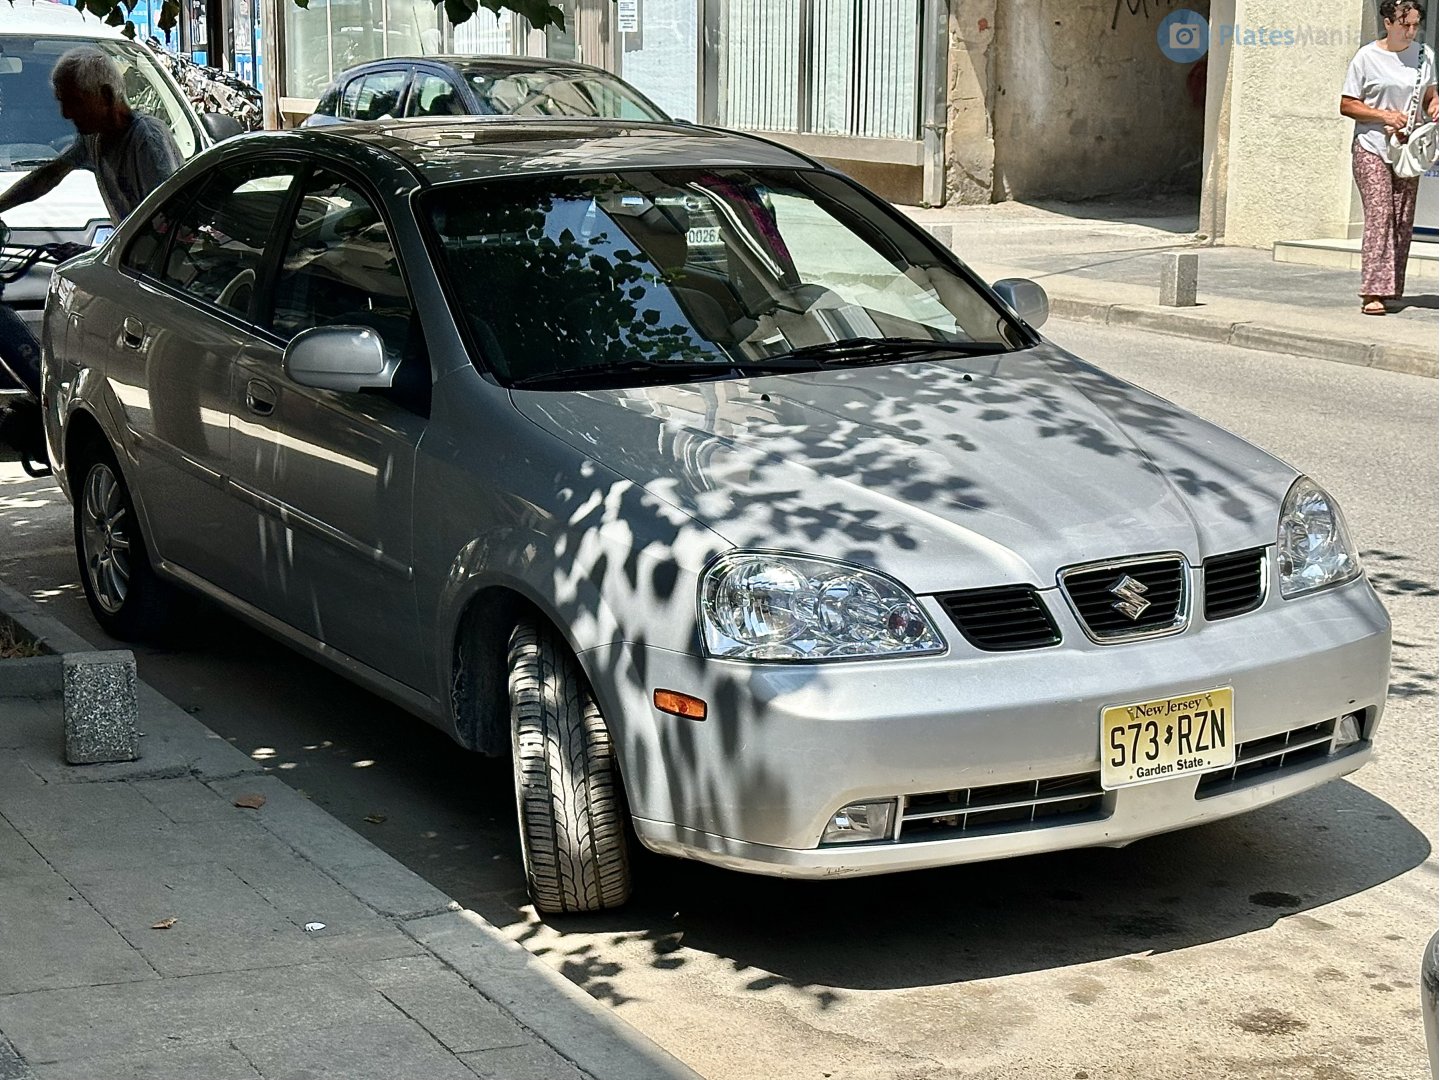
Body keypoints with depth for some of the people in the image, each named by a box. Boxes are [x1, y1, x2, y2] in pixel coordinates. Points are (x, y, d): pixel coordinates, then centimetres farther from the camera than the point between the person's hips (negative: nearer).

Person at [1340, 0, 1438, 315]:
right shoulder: (1367, 57, -6)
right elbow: (1346, 105, -3)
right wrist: (1384, 115, -16)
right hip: (1371, 149, -5)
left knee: (1403, 222, 3)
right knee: (1379, 215, -16)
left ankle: (1391, 290, 11)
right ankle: (1373, 293, -19)